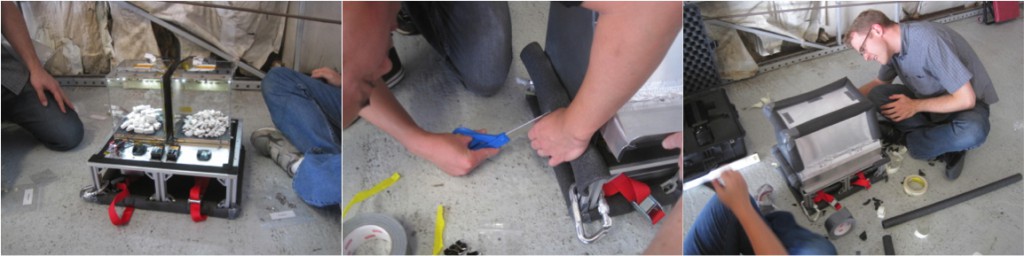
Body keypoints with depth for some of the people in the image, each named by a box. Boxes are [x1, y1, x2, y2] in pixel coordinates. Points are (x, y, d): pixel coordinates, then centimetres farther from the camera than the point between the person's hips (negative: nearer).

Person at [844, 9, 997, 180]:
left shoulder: (928, 40, -30)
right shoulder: (893, 45, -7)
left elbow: (965, 99, -28)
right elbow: (880, 83, 15)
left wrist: (915, 106, -20)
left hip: (967, 103, -7)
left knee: (972, 132, -40)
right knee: (876, 95, -16)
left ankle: (904, 140, -16)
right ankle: (944, 148, -14)